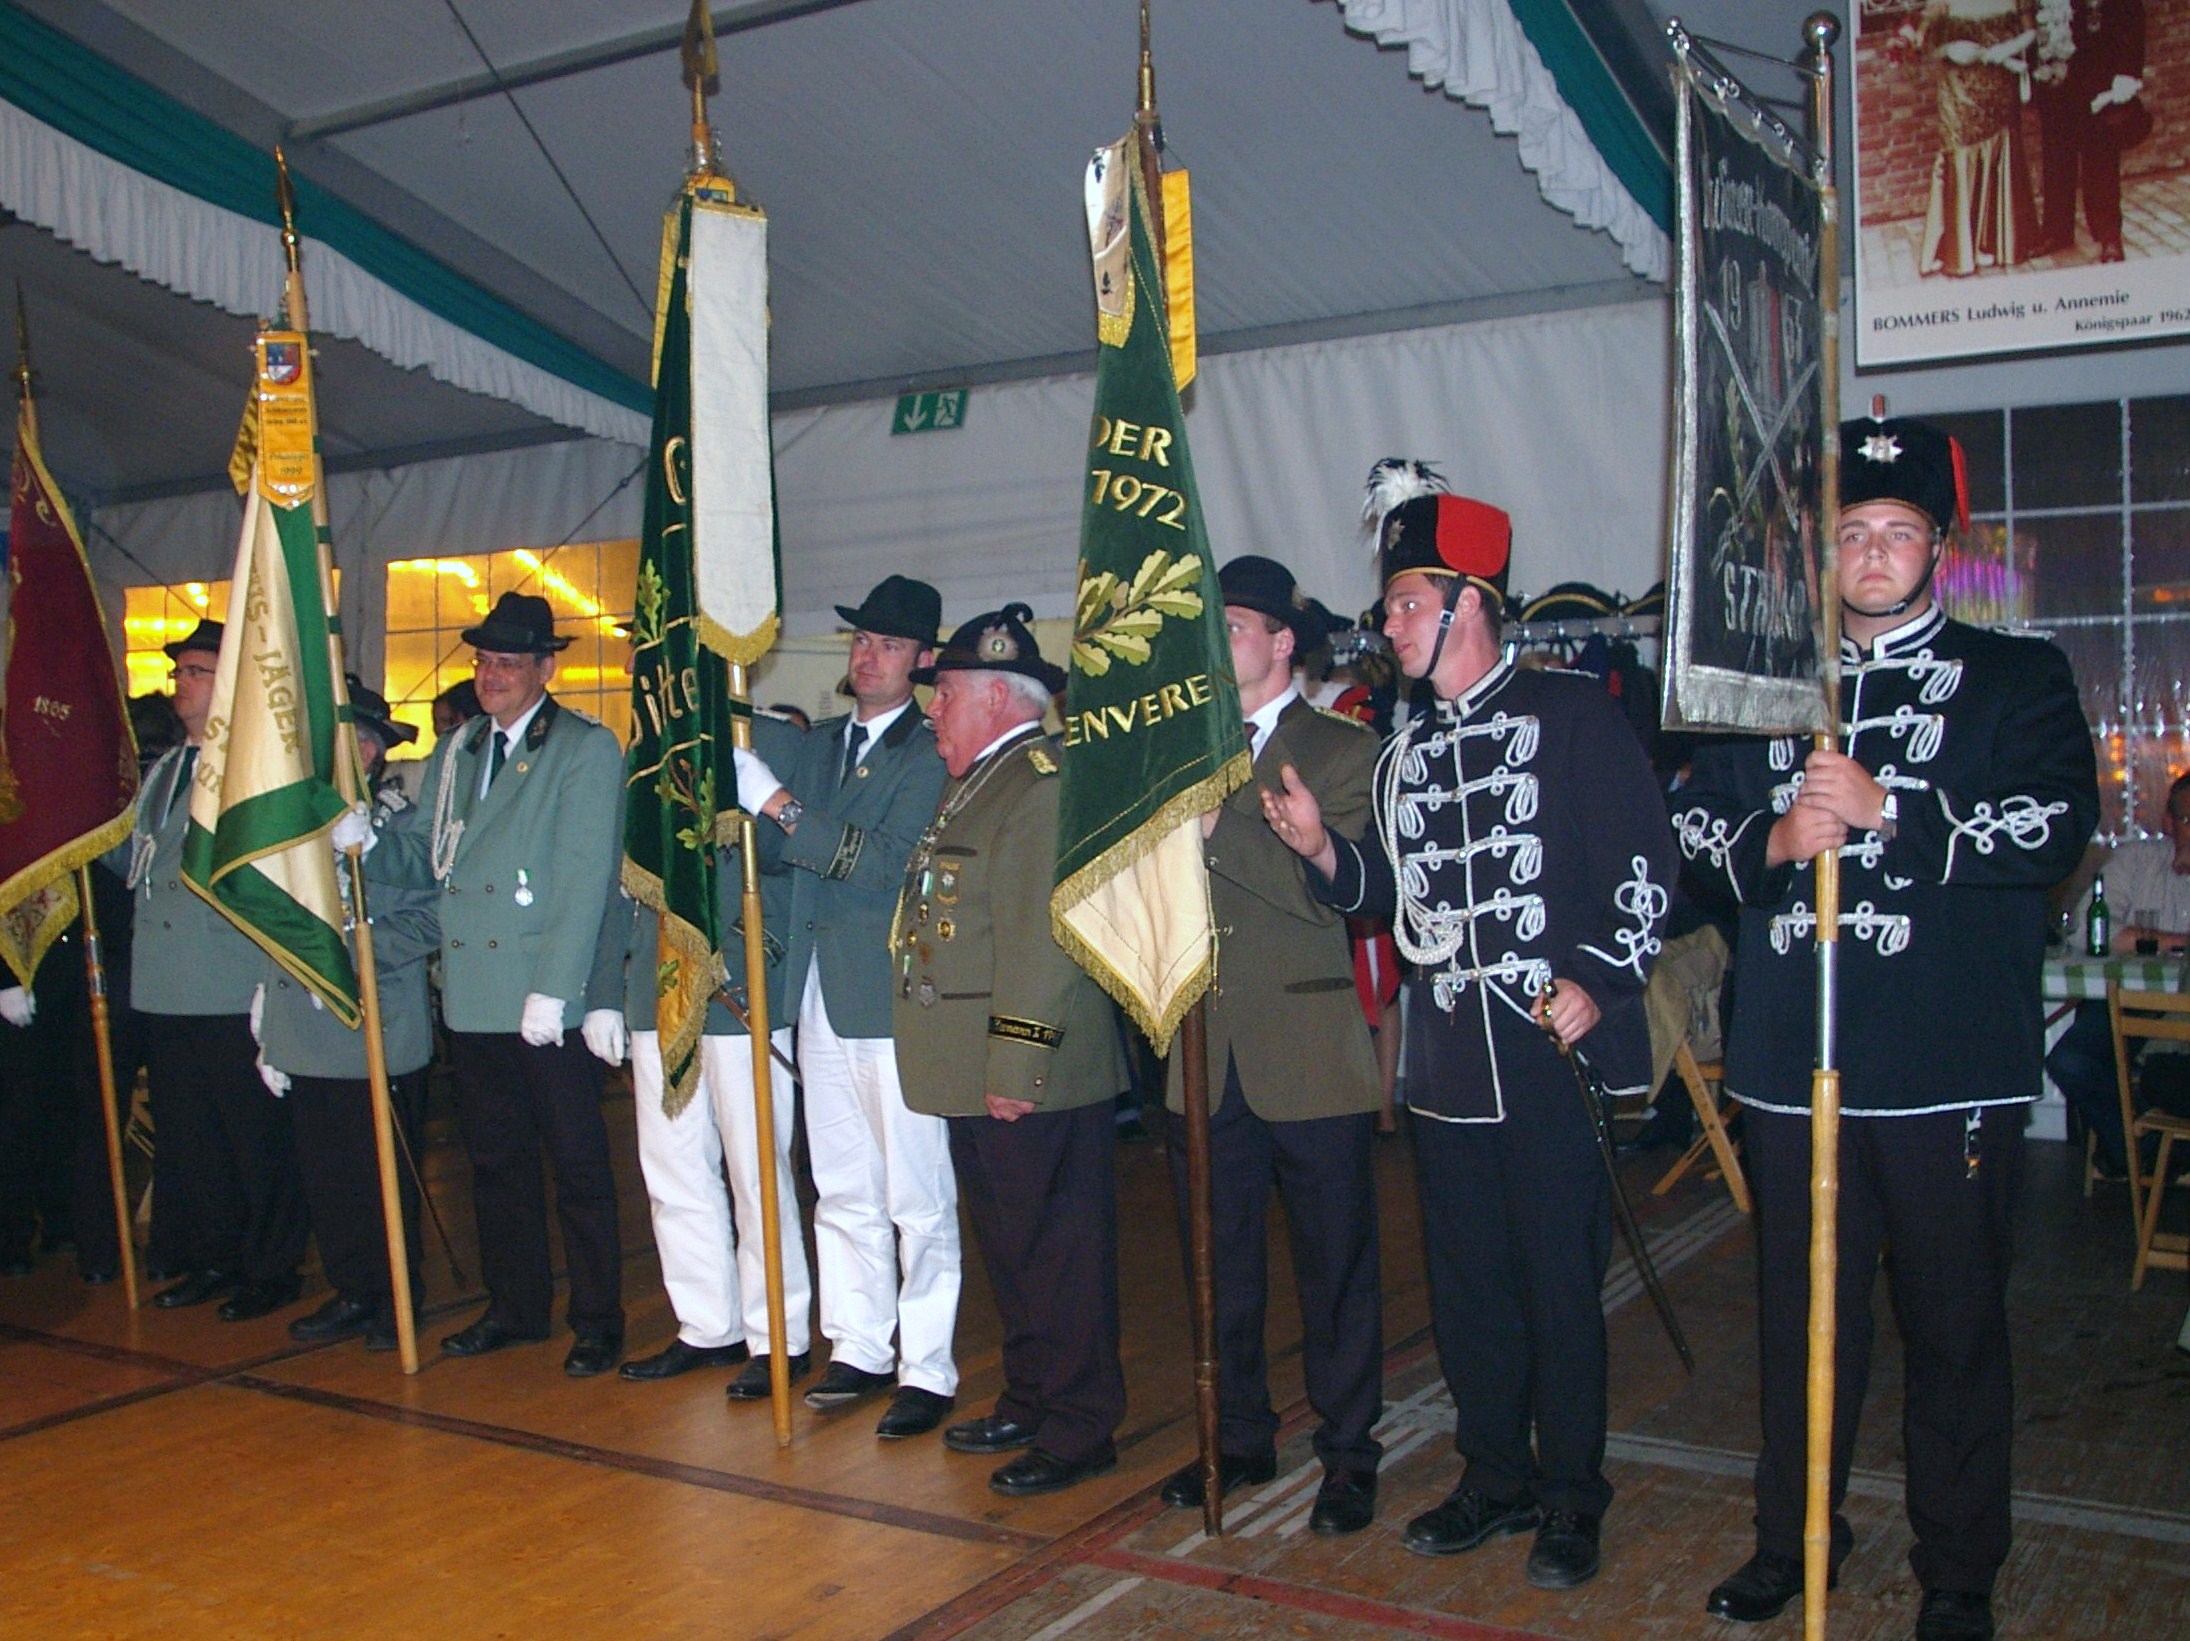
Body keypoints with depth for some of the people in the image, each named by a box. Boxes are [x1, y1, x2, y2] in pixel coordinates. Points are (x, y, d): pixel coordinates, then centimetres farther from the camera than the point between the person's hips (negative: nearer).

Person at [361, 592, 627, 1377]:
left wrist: (552, 990, -17)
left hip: (547, 1003, -6)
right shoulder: (455, 751, 15)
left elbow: (584, 879, -13)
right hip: (473, 996, 6)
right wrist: (366, 840, -8)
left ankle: (597, 1321, 13)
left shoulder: (585, 750, -6)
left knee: (578, 1164, 2)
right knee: (494, 1158, 15)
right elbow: (423, 856, 14)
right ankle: (515, 1306, 28)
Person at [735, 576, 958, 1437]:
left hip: (895, 996, -7)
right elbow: (776, 851, 11)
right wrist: (748, 815, -10)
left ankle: (928, 1371, 8)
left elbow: (891, 859, -19)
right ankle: (859, 1349, 26)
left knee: (916, 1197, -1)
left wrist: (781, 807, -22)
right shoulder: (820, 743, 15)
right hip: (822, 993, 7)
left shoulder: (932, 752, -7)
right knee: (841, 1189, 14)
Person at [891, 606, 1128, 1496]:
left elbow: (1041, 938, -24)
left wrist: (1015, 1066, -25)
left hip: (1030, 1077, -10)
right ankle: (1029, 1403, 32)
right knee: (1009, 1246, 19)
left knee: (1056, 1252, 1)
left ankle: (1079, 1430, 12)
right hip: (979, 1073, 10)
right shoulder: (979, 782, 17)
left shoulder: (1046, 783, -17)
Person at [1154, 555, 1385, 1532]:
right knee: (1221, 1265, 13)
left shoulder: (1344, 753, -2)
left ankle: (1348, 1454, 19)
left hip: (1311, 1057, -4)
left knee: (1334, 1266, 5)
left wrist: (1220, 825, -21)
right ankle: (1240, 1437, 28)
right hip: (1206, 1057, 5)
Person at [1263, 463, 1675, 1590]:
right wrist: (1324, 850, 0)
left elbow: (1645, 862, -7)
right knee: (1465, 1283, 13)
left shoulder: (1571, 714, -3)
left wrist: (1599, 979, -15)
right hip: (1447, 1060, 6)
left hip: (1551, 1050, -6)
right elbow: (1387, 893, 18)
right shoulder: (1404, 754, 15)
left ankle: (1570, 1498, 17)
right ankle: (1496, 1478, 28)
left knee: (1560, 1283, 2)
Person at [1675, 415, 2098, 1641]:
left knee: (1956, 1323, 5)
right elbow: (1697, 827, 15)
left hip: (1951, 1065, -3)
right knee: (1803, 1311, 14)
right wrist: (1774, 842, -7)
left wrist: (1884, 809, -17)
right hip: (1795, 1058, 3)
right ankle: (1793, 1536, 30)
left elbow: (2058, 829, -9)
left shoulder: (2017, 679, 5)